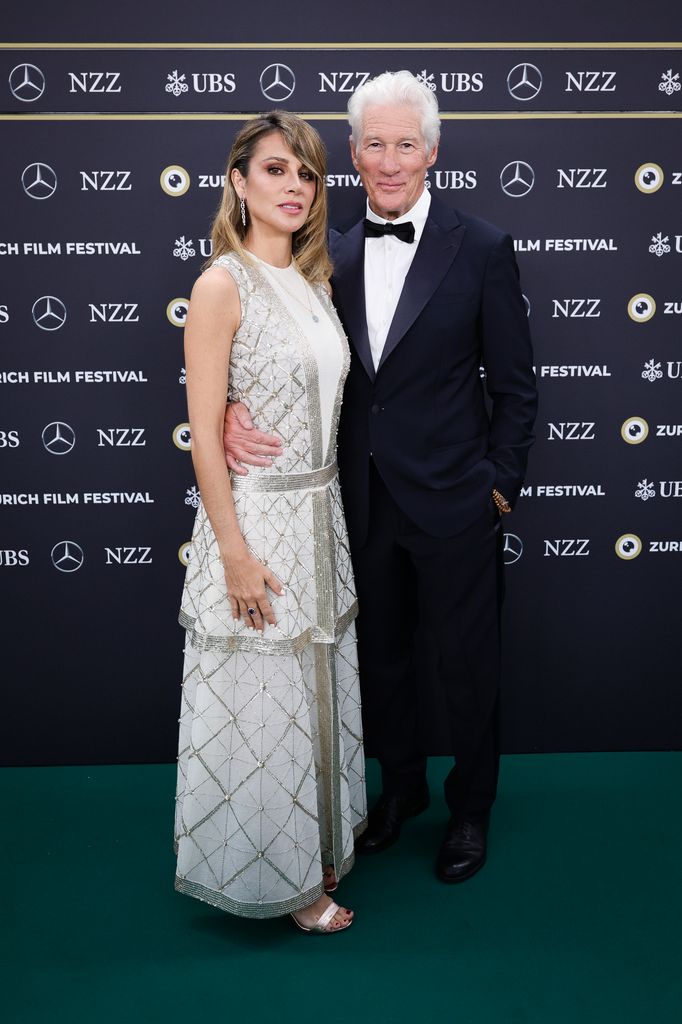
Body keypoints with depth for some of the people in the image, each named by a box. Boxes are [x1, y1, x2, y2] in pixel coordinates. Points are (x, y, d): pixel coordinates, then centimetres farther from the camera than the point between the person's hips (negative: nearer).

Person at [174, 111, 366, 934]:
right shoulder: (223, 286, -13)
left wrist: (328, 518, 13)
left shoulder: (314, 282, 10)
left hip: (319, 518, 8)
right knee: (262, 708, 7)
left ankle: (313, 846, 40)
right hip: (255, 519, -7)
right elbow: (205, 433, -16)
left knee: (316, 692, 19)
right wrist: (236, 553, -18)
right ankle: (273, 877, 27)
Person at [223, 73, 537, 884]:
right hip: (366, 504, 4)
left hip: (453, 503, -4)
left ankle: (471, 807, 37)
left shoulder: (482, 249, -8)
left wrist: (502, 485, -6)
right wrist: (237, 405, -17)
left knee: (466, 664, 12)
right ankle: (401, 786, 45)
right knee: (383, 660, 20)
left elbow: (514, 384, -4)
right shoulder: (333, 254, 3)